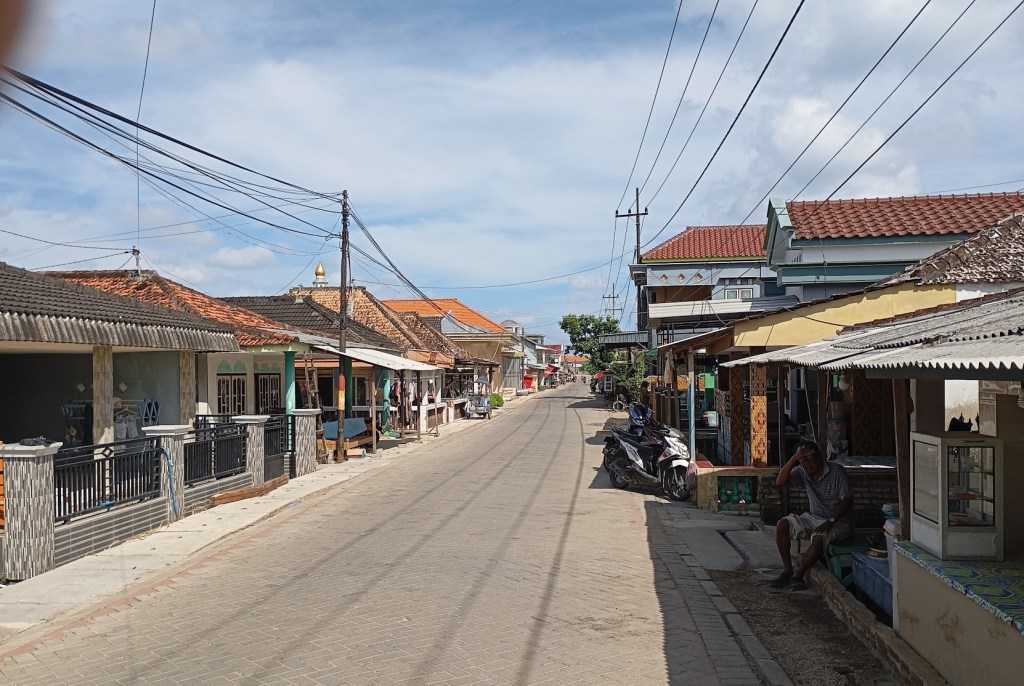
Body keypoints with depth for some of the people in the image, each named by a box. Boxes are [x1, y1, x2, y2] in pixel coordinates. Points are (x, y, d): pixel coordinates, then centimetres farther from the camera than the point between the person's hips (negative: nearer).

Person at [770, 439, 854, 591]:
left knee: (819, 538, -36)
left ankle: (797, 576, -22)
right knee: (782, 525, -15)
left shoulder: (836, 471, -12)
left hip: (839, 521, -5)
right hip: (814, 518, 6)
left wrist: (830, 521, -24)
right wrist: (794, 458, -22)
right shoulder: (802, 473, 0)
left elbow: (847, 499, -14)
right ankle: (787, 571, -12)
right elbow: (780, 482, -14)